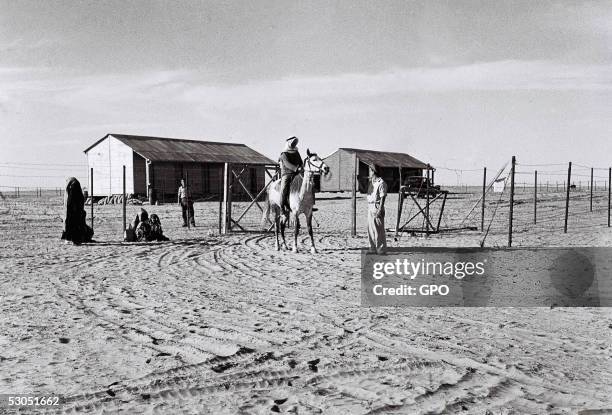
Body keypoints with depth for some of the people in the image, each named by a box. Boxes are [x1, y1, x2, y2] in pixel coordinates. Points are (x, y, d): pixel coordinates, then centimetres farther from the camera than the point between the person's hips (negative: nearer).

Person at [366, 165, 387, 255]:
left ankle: (381, 249, 1)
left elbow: (382, 197, -16)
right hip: (370, 207, 9)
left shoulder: (381, 183, -12)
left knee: (378, 230, -5)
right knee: (370, 229, 11)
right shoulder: (371, 182, 16)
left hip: (377, 207, -9)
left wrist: (380, 210, -19)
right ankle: (373, 248, 20)